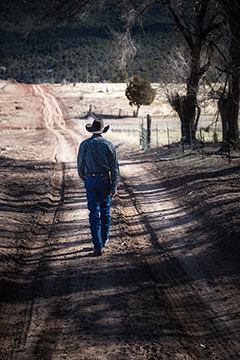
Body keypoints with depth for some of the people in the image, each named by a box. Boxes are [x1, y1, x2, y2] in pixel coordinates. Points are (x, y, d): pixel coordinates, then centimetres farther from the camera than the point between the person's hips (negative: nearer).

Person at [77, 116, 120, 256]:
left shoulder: (84, 145, -3)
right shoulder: (109, 145, -3)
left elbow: (80, 165, 5)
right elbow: (115, 167, -6)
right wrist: (114, 187, -3)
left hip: (90, 180, 0)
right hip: (105, 180, 1)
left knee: (94, 213, -1)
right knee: (105, 210, 18)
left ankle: (98, 246, -8)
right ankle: (104, 239, 32)